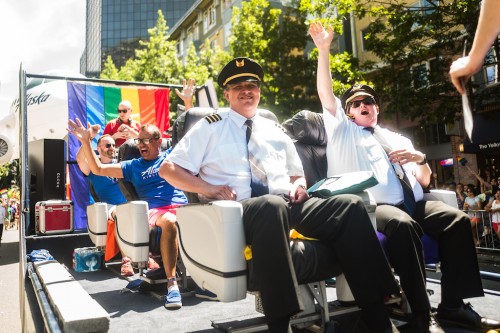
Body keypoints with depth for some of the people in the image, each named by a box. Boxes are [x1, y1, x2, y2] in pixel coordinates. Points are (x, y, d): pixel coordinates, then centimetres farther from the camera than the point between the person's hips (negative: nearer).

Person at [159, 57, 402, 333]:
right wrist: (208, 188, -10)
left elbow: (297, 175, 32)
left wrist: (298, 185, 6)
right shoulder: (211, 127, 12)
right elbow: (168, 169, 7)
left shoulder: (274, 130, 25)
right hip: (240, 211, -4)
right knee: (272, 206, -40)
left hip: (289, 205, 5)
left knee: (350, 205, -20)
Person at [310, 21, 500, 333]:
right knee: (403, 224, -35)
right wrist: (324, 49, 2)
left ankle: (453, 305, -12)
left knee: (458, 219, -20)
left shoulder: (398, 139, 30)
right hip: (373, 205, -4)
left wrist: (420, 159, 1)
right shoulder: (343, 131, 20)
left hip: (414, 202, 5)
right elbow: (325, 93, 8)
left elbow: (424, 181, 24)